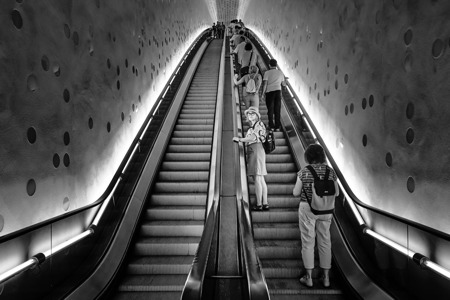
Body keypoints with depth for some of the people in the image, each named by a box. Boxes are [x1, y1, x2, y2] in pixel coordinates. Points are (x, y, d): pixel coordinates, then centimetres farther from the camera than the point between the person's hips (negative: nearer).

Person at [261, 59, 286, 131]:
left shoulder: (267, 72, -1)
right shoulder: (280, 73, 11)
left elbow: (265, 83, -8)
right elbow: (284, 84, 16)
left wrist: (263, 94, -5)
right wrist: (285, 82, 39)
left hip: (269, 91, -2)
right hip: (278, 91, 3)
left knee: (270, 109, 6)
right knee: (277, 110, 7)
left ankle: (271, 126, 6)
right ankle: (277, 126, 7)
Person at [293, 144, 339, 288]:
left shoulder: (304, 172, -11)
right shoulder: (330, 171, -3)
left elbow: (296, 192, -6)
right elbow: (336, 193, 4)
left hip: (307, 209, -3)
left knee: (308, 242, 8)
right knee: (325, 242, 14)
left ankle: (309, 277, 15)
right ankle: (326, 277, 21)